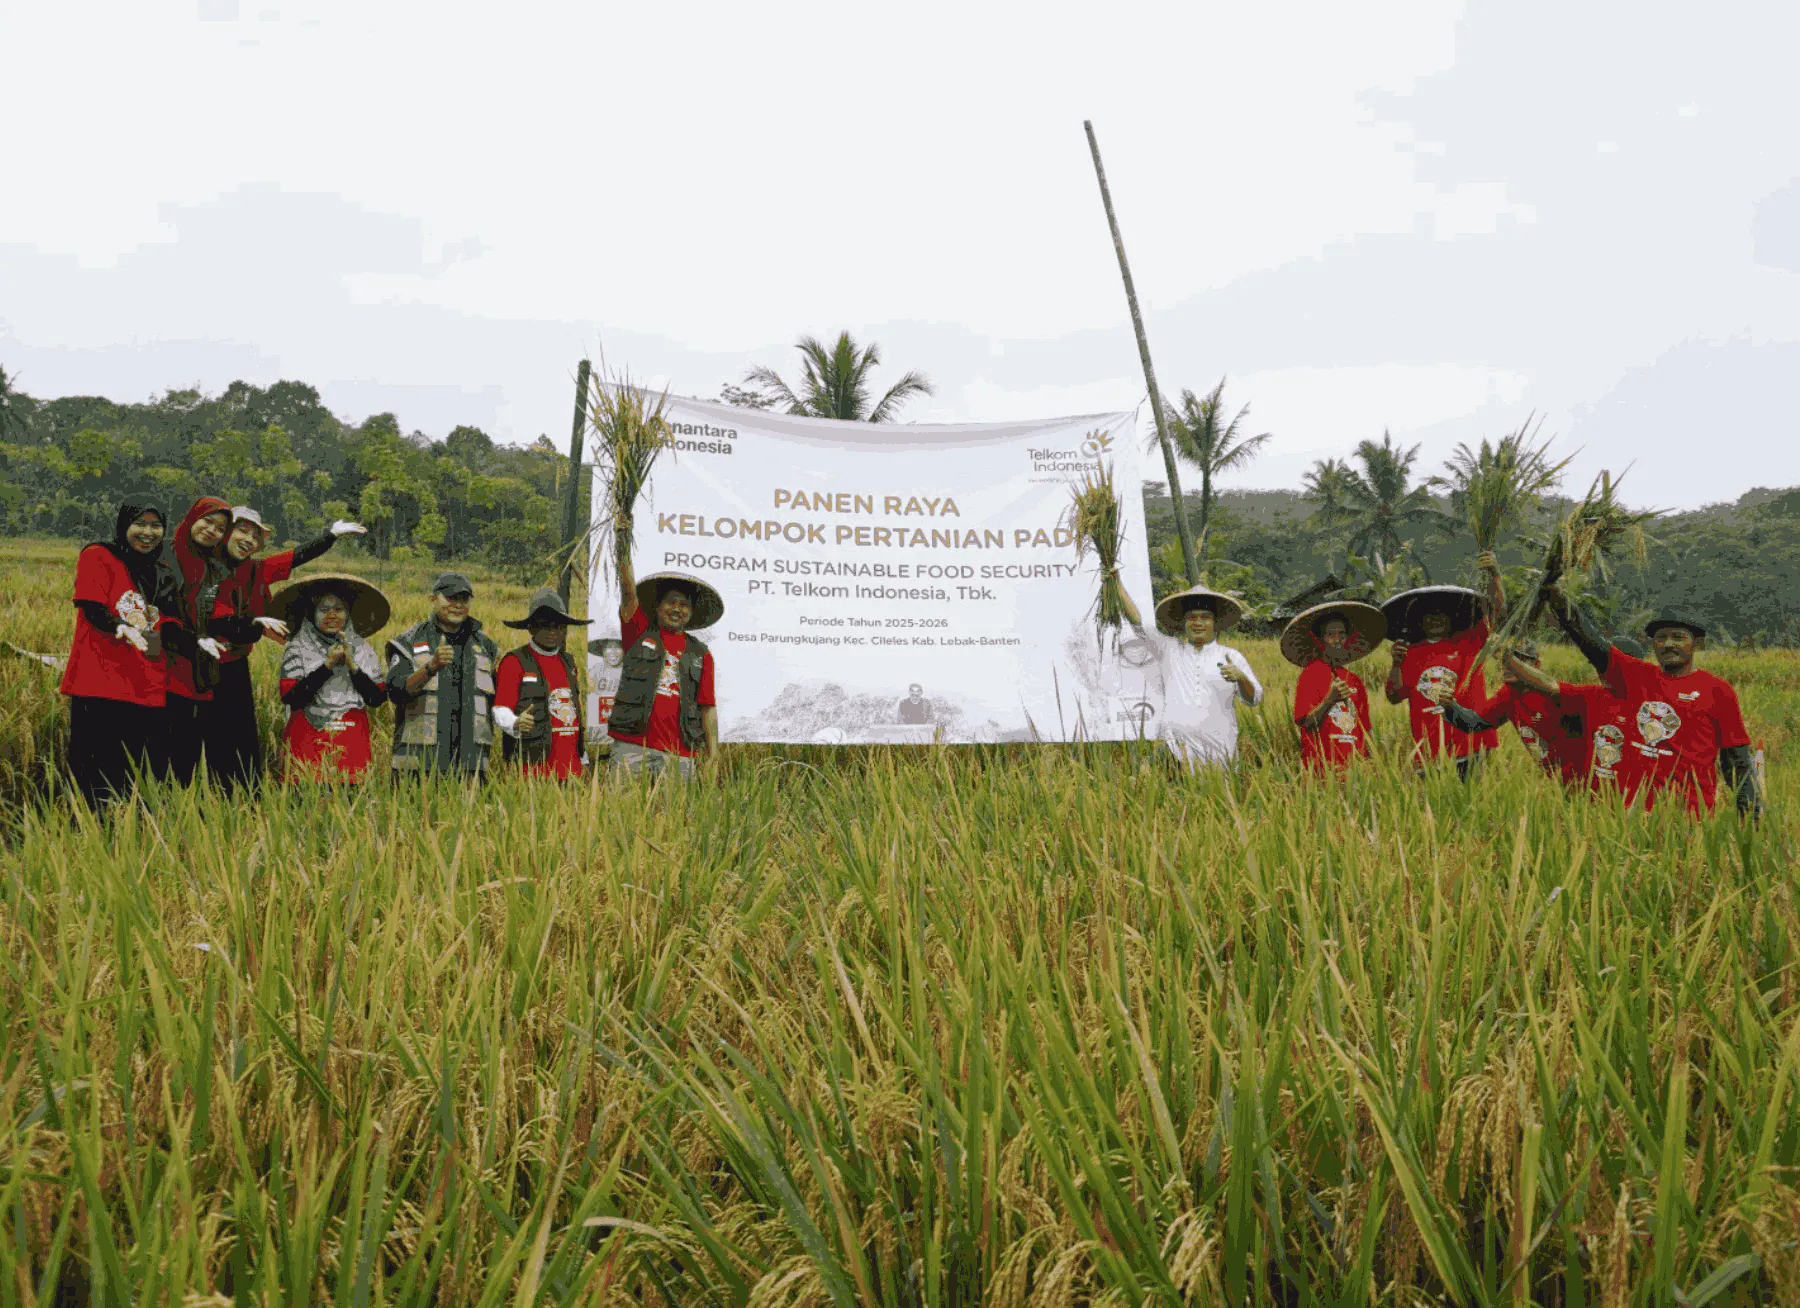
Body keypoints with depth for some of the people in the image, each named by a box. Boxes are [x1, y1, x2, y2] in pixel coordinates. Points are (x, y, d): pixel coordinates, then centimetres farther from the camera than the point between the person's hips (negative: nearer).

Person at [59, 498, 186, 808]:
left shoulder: (162, 573, 19)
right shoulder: (98, 557, 2)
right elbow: (92, 609, -12)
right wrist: (122, 628, -32)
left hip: (150, 690, 5)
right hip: (101, 685, -5)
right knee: (100, 781, -8)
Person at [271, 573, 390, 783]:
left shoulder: (364, 650, 8)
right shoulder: (297, 649, 1)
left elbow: (377, 699, 0)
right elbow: (291, 698, -11)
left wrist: (353, 667, -10)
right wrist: (327, 666, -14)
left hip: (354, 741, 2)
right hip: (308, 740, -2)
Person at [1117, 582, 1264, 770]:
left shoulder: (1230, 656, 14)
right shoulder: (1169, 650, 15)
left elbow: (1253, 699, 8)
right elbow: (1138, 623, 9)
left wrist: (1241, 677, -12)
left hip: (1219, 746, 0)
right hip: (1176, 743, 0)